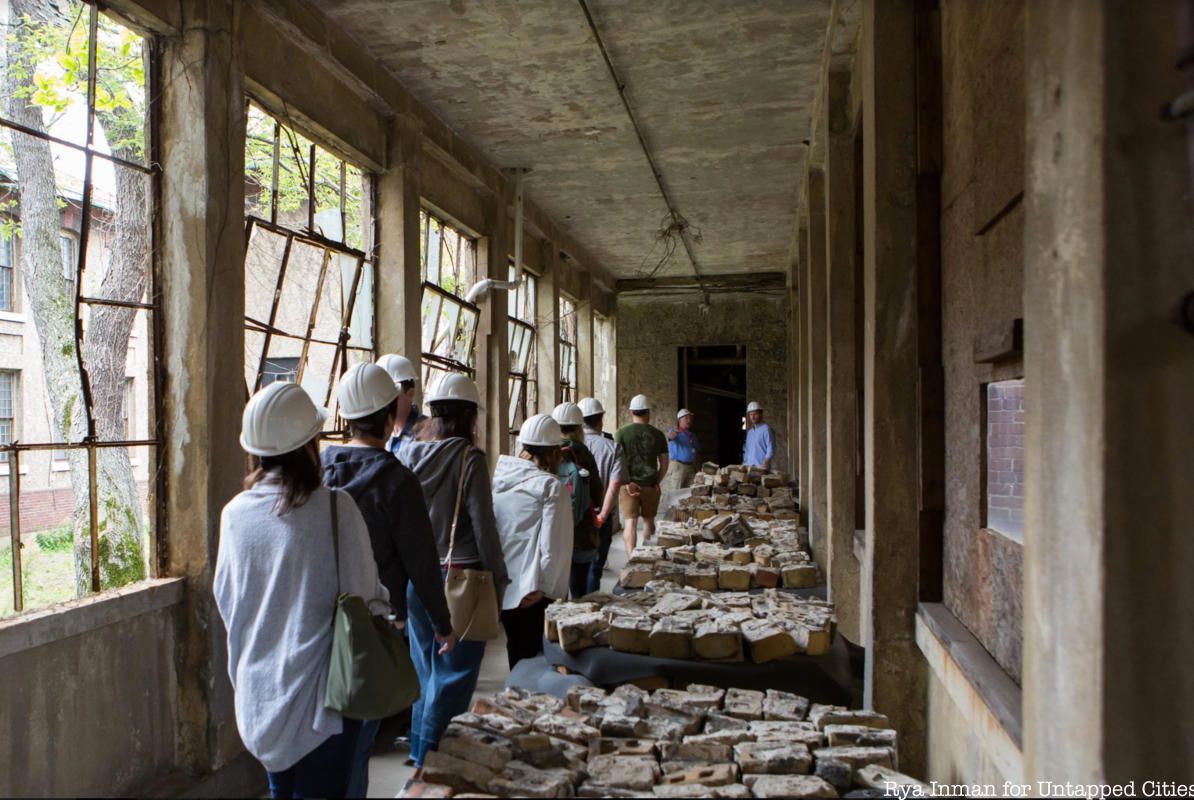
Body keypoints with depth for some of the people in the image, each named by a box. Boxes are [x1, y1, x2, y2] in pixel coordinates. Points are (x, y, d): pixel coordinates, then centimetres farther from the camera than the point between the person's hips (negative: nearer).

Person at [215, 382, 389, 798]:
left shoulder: (234, 513, -3)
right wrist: (383, 601, 8)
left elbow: (225, 599, 8)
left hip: (257, 693, 5)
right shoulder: (334, 507, -18)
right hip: (320, 690, -5)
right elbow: (364, 595, -13)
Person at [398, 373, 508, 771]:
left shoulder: (407, 452, 1)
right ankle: (431, 757, 12)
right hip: (458, 575, -6)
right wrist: (498, 580, -4)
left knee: (426, 665, 20)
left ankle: (420, 748, 33)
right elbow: (483, 524, -13)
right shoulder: (468, 457, -13)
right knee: (454, 670, 7)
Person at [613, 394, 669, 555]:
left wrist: (627, 482, -7)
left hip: (628, 484, -2)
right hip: (650, 485, 2)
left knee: (630, 522, -1)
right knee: (649, 520, 18)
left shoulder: (622, 433, -2)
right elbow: (664, 464, 4)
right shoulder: (658, 434, 2)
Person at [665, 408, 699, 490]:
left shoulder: (692, 435, 16)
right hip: (679, 466, -7)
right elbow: (670, 436, -29)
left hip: (691, 466, 7)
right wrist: (673, 433, -54)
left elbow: (697, 449, 25)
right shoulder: (675, 431, -4)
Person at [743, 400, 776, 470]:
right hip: (749, 467, 6)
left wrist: (766, 461, -25)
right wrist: (744, 464, 13)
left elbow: (771, 448, -11)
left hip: (762, 467, -6)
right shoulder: (750, 431, 19)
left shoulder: (766, 429, -4)